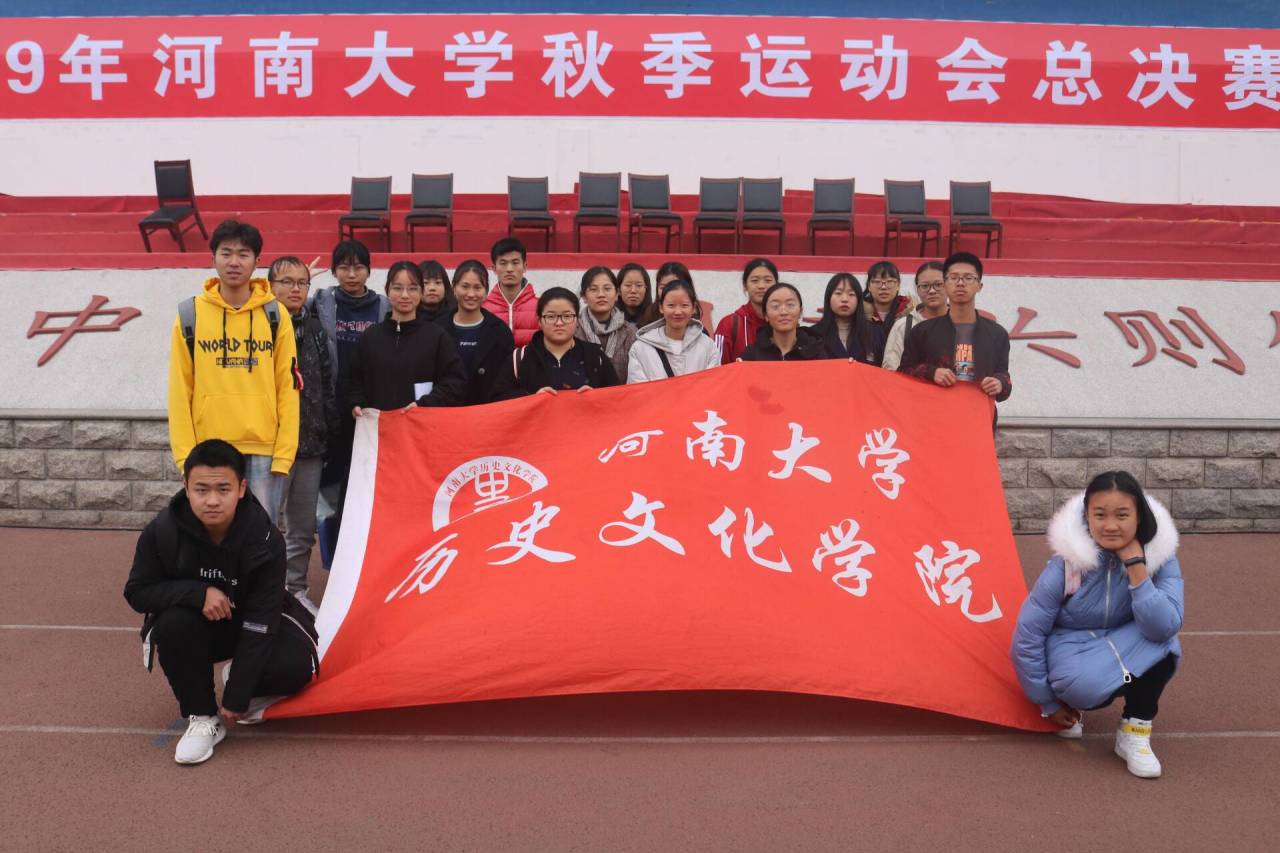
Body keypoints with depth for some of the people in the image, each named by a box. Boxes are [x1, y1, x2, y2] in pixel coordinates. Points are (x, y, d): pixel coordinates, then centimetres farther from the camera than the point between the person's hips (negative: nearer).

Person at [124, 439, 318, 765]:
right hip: (196, 624, 1)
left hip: (251, 623, -1)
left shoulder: (266, 540, -27)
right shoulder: (162, 531, -23)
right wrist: (198, 593, -32)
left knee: (294, 667, -28)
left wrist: (236, 698, -26)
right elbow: (137, 592, -13)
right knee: (174, 625, -34)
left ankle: (243, 683, 9)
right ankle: (202, 717, -12)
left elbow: (259, 623, -25)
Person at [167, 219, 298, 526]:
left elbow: (288, 387, 2)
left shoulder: (276, 316, 4)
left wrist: (284, 453, -5)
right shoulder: (190, 315, 4)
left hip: (264, 452, 0)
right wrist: (185, 454, -4)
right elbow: (179, 391, 3)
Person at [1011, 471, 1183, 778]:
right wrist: (1048, 703, -8)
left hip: (1127, 655, 2)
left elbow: (1164, 628, -30)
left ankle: (1136, 731, -12)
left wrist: (1136, 567, -34)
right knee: (1085, 684, -36)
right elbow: (1027, 637, -15)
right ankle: (1072, 707, 2)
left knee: (1162, 643, -31)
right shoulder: (1067, 564, -22)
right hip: (1073, 647, -2)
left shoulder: (1161, 556, -17)